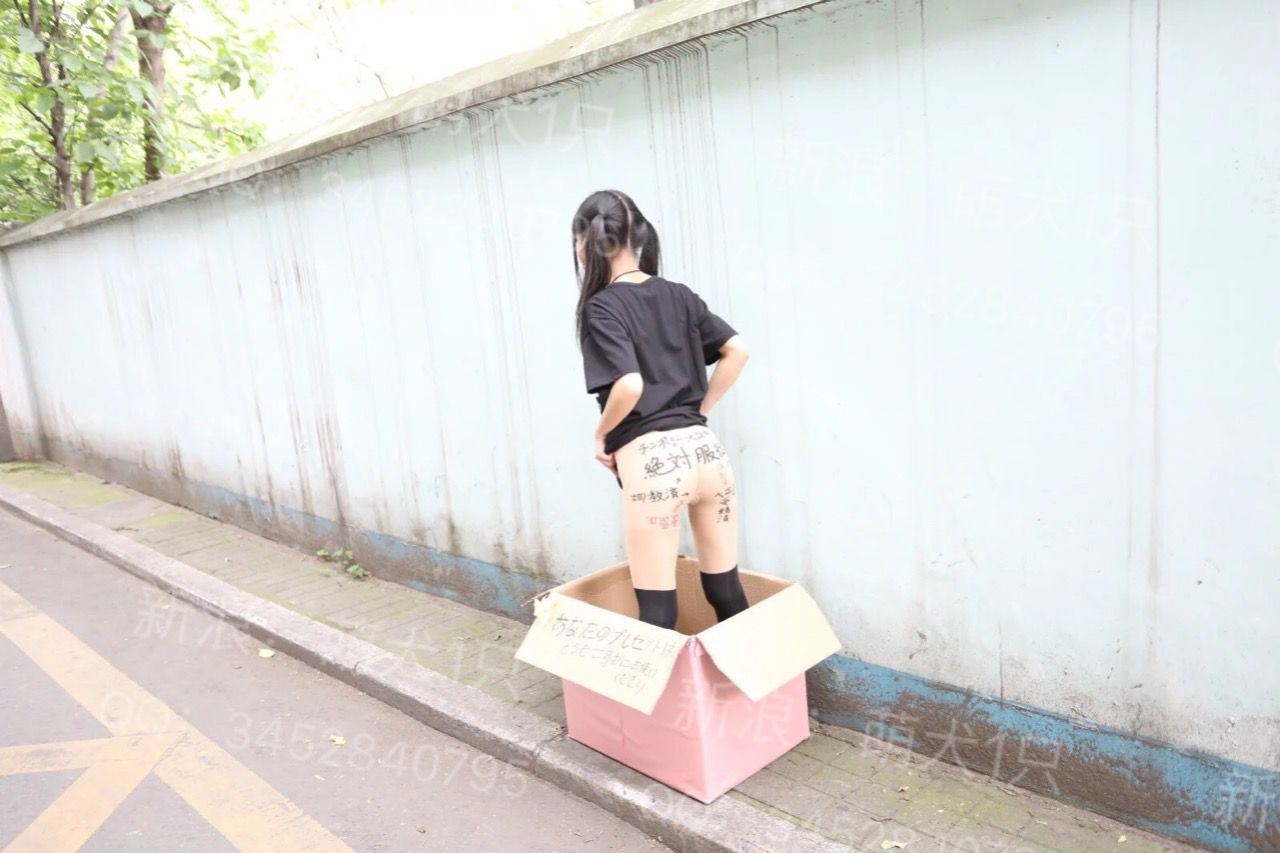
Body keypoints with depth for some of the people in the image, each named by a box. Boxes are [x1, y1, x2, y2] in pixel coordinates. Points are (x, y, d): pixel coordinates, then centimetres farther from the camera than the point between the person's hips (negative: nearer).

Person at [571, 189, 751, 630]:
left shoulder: (602, 308, -7)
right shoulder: (679, 295, 11)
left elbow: (630, 385, -20)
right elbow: (737, 350, 10)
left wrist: (602, 433, -2)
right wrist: (698, 409, 14)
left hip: (650, 459, -6)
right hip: (705, 448, 6)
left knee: (657, 606, 5)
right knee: (726, 588, 17)